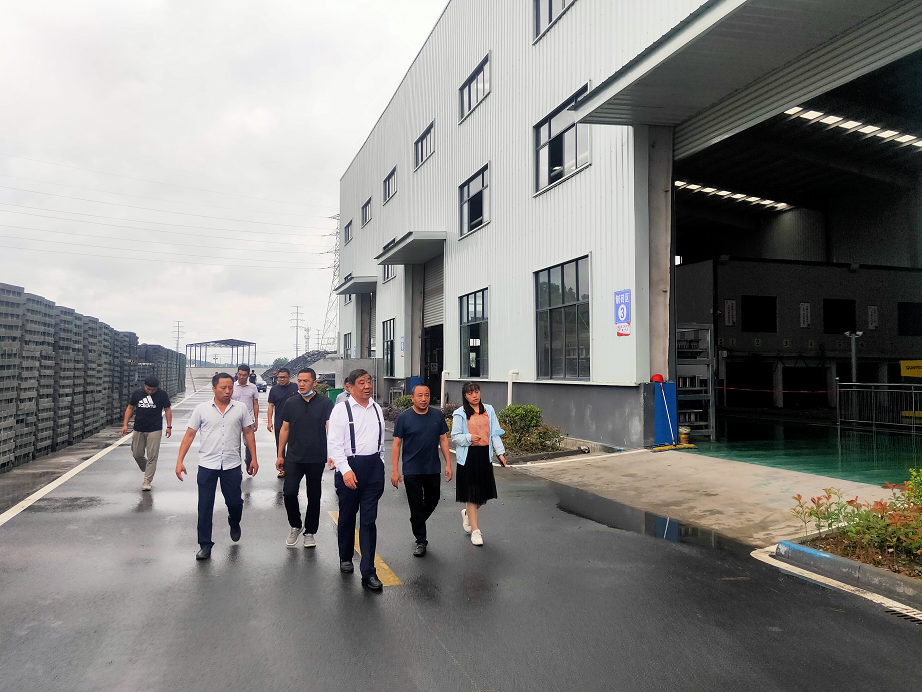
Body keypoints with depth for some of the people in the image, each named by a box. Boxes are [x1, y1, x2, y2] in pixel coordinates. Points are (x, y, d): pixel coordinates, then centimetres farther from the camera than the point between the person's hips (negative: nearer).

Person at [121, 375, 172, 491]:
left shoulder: (162, 395, -2)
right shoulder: (137, 394, 4)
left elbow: (168, 410, 3)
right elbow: (130, 408, 13)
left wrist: (169, 426, -2)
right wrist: (125, 424, 6)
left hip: (155, 430, -3)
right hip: (138, 430, 3)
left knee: (152, 456, -5)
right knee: (137, 454, 8)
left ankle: (147, 482, 2)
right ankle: (148, 471, 34)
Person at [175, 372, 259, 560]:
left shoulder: (241, 409, 0)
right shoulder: (201, 409, -2)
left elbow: (248, 433, 6)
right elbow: (189, 435, 1)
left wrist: (254, 459, 3)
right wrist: (180, 460, -5)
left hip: (232, 465, 1)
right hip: (207, 465, 0)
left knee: (234, 502, 8)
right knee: (205, 507, 3)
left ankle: (234, 524, 42)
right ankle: (205, 545, 16)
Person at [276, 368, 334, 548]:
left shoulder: (325, 403, -4)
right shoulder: (291, 403, 5)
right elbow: (284, 429, 11)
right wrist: (280, 455, 9)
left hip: (317, 459, -1)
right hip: (294, 458, 1)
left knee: (314, 497, 9)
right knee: (289, 493, -7)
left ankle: (310, 532, 24)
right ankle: (295, 526, 18)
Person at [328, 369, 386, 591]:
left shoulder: (377, 410, 9)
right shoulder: (341, 410, -6)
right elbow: (335, 444, -11)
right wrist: (345, 470, -19)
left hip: (374, 466, 3)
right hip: (349, 466, -3)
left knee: (369, 520, 1)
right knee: (347, 517, 14)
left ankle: (368, 572, 4)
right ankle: (346, 558, 37)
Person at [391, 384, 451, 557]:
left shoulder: (437, 416, 2)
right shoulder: (404, 417, -6)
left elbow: (443, 439, 7)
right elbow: (397, 444, -5)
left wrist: (448, 464, 1)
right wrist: (395, 470, -9)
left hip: (433, 469, 3)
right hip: (412, 470, -3)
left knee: (432, 501, 13)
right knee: (416, 505, 3)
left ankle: (418, 523, 41)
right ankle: (420, 541, 15)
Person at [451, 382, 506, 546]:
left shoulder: (489, 410, 9)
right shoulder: (460, 414, -3)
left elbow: (495, 433, 9)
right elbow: (455, 436, -3)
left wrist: (500, 452, 1)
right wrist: (469, 438, -21)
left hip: (485, 455, 4)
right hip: (468, 457, -4)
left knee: (484, 492, 9)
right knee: (471, 494, 1)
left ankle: (467, 514, 39)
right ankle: (475, 531, 12)